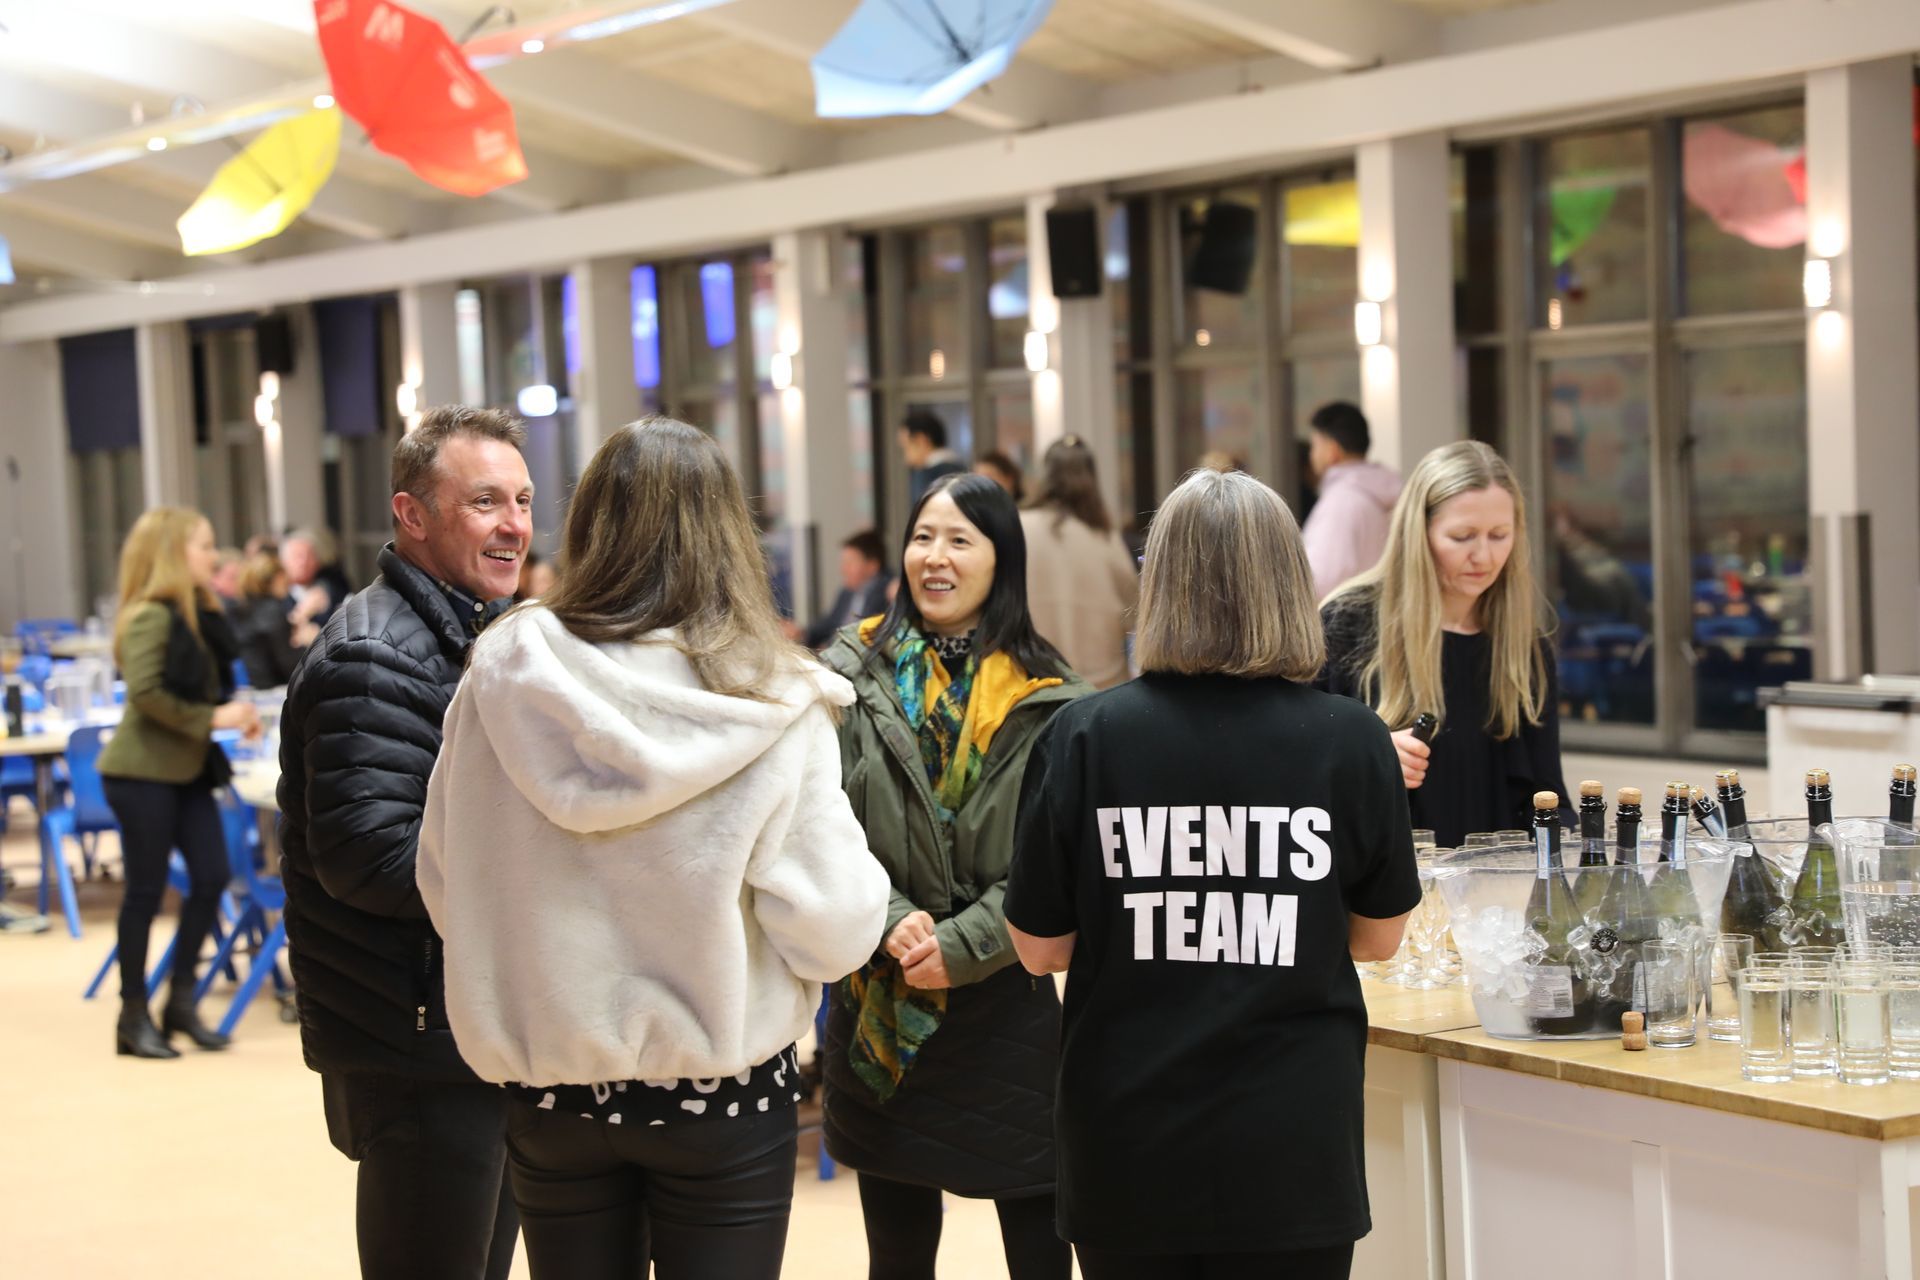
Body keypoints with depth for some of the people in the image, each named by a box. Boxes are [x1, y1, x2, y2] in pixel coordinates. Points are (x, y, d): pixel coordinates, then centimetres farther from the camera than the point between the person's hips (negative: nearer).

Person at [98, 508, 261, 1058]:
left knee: (212, 876, 5)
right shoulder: (151, 615, -15)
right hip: (143, 771, -8)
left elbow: (218, 674, 15)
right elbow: (145, 692, -24)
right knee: (146, 890, 0)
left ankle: (180, 1001, 16)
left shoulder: (197, 613, 11)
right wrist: (211, 718, -19)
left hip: (189, 769, 8)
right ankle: (133, 1016, 10)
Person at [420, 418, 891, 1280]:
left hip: (548, 1090, 2)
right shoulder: (773, 706, -16)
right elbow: (832, 933, -15)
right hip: (723, 1093, -2)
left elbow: (444, 891, 0)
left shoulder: (500, 676, -9)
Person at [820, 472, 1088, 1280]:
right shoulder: (853, 677, 0)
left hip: (1010, 1009, -1)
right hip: (881, 1012, 1)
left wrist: (960, 944, -16)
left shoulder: (1047, 701, -2)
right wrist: (891, 922, -18)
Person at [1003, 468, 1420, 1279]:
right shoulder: (1352, 743, -8)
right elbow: (1378, 938, 4)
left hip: (1129, 1148, 0)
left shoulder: (1083, 740, -9)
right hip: (1292, 1148, 0)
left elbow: (1040, 949, -2)